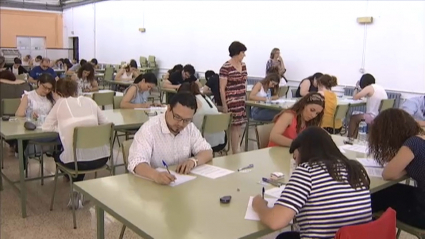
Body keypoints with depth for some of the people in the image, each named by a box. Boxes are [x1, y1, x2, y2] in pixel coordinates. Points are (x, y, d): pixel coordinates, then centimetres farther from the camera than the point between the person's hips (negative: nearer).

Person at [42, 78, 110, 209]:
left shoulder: (61, 103, 6)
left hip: (76, 161, -3)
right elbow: (105, 123, 14)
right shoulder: (89, 101, 13)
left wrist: (63, 128, 20)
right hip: (101, 158, 3)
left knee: (56, 154, 32)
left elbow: (46, 127, 7)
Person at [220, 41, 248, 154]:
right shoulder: (225, 67, -12)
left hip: (242, 101, 7)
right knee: (235, 127, -3)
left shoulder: (243, 65, 10)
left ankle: (236, 150, 22)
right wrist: (224, 105, -13)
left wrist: (246, 99, 17)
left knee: (239, 126, 11)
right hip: (231, 101, -7)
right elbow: (222, 88, -12)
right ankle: (236, 153, 6)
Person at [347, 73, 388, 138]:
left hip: (374, 118, -8)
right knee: (358, 117, 27)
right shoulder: (381, 88, 13)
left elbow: (355, 97, -12)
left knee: (353, 118, 14)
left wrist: (360, 96, 9)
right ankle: (354, 137, 31)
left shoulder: (370, 88, -10)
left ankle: (350, 137, 24)